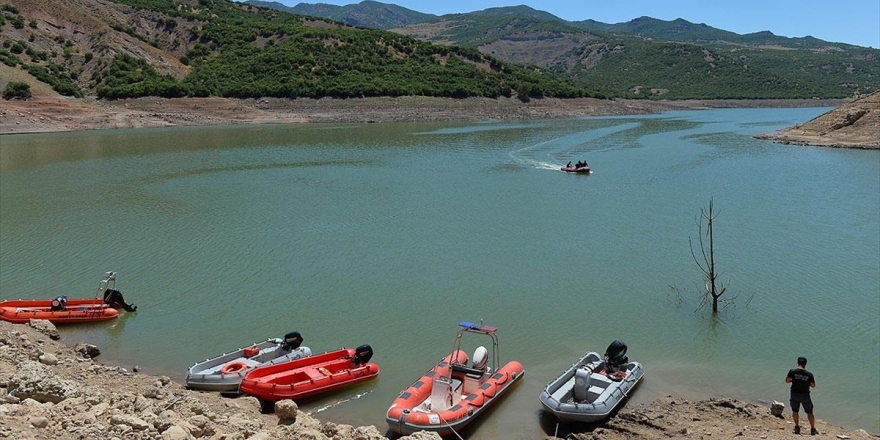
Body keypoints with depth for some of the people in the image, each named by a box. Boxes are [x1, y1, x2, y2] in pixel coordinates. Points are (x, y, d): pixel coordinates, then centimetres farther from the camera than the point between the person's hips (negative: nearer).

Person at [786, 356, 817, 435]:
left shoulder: (792, 371, -12)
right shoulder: (809, 374, -10)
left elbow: (787, 381, -7)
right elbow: (813, 385, -2)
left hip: (794, 394, 0)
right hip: (805, 395, 0)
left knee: (795, 411, 17)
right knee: (809, 412, 14)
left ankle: (797, 427, 16)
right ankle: (813, 429, 16)